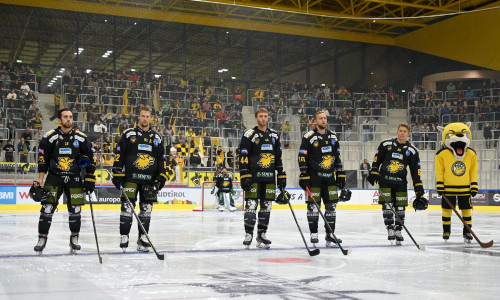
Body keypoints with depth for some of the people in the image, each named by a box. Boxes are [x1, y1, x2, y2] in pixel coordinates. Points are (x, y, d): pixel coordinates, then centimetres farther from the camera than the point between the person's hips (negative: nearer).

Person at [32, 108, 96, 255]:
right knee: (47, 207, -7)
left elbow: (90, 158, 6)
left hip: (74, 178, 1)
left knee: (75, 209, 1)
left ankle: (74, 239, 15)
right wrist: (40, 179, -6)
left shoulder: (81, 138, 2)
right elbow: (42, 158, 0)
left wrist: (90, 178, 1)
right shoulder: (50, 137, -2)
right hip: (54, 176, -1)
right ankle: (42, 238, 4)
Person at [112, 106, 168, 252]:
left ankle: (143, 239, 12)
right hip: (130, 178, -3)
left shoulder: (157, 137, 14)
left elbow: (162, 159, 15)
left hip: (149, 181, 3)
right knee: (127, 208, -4)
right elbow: (119, 155, 1)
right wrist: (117, 173, -6)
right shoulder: (128, 134, 4)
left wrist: (161, 176, 6)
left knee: (146, 211, 4)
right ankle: (124, 238, 4)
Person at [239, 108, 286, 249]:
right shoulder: (249, 134, -3)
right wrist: (244, 176, -14)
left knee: (266, 206, 6)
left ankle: (261, 234, 15)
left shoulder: (274, 135, 14)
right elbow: (243, 157, -7)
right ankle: (248, 234, 1)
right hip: (253, 177, -5)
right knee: (251, 205, -8)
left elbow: (278, 157, 18)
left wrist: (282, 175, 12)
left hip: (269, 178, 5)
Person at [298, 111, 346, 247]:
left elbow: (338, 157, 16)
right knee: (313, 205, -1)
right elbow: (302, 157, -7)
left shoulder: (333, 136, 12)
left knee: (331, 205, 3)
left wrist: (341, 174, 11)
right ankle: (313, 233, 10)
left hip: (330, 177, 5)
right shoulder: (309, 137, -4)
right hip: (314, 177, -5)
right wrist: (303, 176, -12)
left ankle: (330, 234, 10)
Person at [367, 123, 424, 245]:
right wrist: (373, 173, -1)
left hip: (400, 183, 1)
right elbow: (377, 160, 8)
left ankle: (398, 231, 15)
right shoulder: (386, 144, 2)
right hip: (385, 181, -1)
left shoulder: (412, 150, 4)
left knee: (400, 207, 2)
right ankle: (390, 229, -2)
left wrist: (419, 187, 2)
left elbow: (415, 170, 5)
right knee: (386, 205, -9)